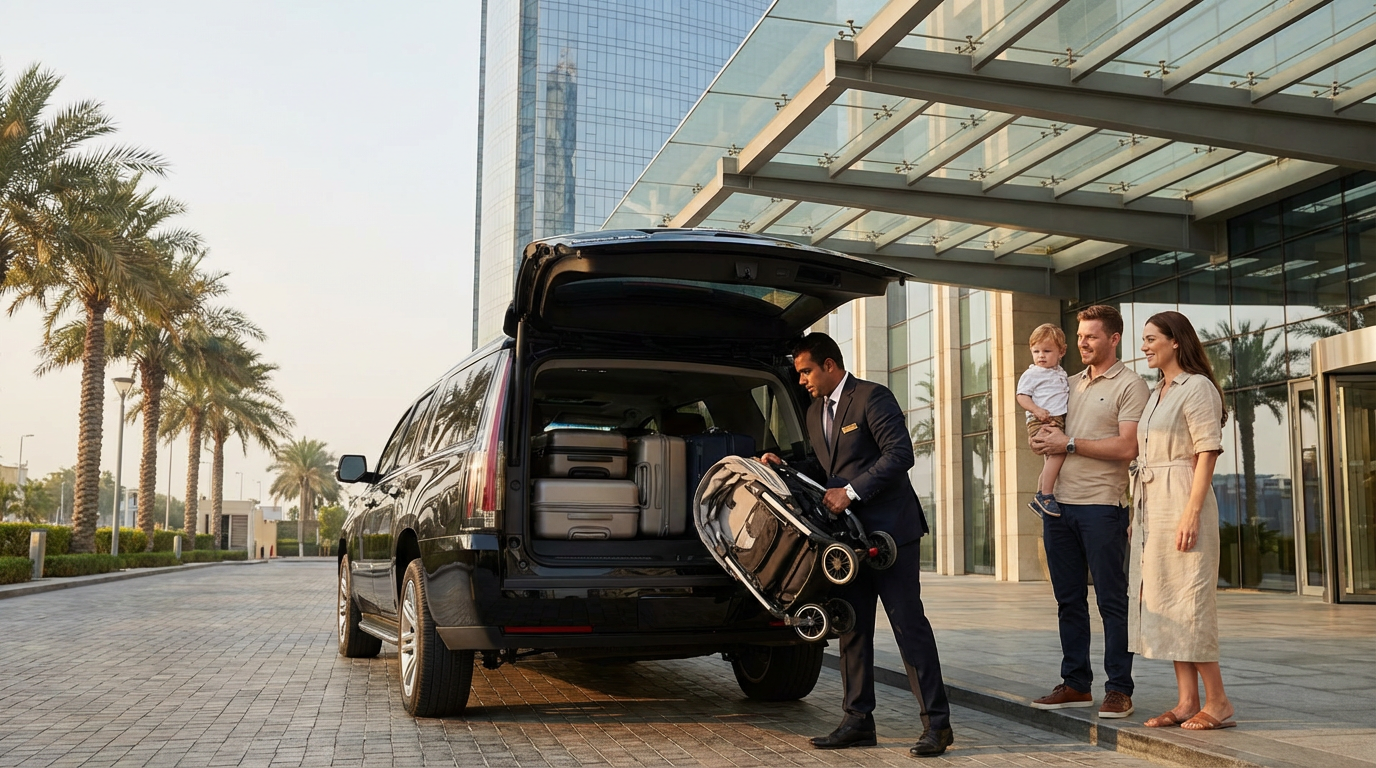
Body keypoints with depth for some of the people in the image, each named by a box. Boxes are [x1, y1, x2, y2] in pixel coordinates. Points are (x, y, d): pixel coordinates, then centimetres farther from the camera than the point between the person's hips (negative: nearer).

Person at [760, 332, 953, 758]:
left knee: (908, 622, -6)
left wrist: (851, 491, -22)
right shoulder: (815, 412, 15)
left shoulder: (872, 397, -10)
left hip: (889, 529, -8)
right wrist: (785, 467, 6)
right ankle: (858, 720, 16)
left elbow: (900, 454, -18)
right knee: (852, 628, 9)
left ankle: (936, 722, 0)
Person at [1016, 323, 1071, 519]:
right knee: (1058, 451, -28)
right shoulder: (1031, 374, -3)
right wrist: (1037, 410, -25)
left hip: (1058, 421, 8)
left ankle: (1039, 500, 26)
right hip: (1040, 422, -8)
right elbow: (1022, 396, -10)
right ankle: (1045, 495, -26)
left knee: (1049, 462, 14)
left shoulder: (1061, 374, 20)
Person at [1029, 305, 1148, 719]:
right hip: (1059, 502, 7)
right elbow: (1054, 428, 26)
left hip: (1102, 504, -7)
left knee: (1111, 600, -1)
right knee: (1069, 599, 10)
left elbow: (1127, 448, -13)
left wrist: (1069, 444, -13)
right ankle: (1076, 684, 18)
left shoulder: (1130, 385, -3)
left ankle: (1119, 689, 6)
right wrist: (1043, 439, 2)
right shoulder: (1071, 383, 18)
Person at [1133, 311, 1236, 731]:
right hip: (1151, 503, 9)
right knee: (1161, 599, 6)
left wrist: (1192, 511, -22)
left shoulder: (1197, 387, -8)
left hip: (1182, 501, -9)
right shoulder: (1157, 393, 18)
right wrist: (1140, 514, 15)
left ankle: (1218, 702, 0)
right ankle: (1187, 701, 11)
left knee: (1187, 599, -8)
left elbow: (1207, 452, -15)